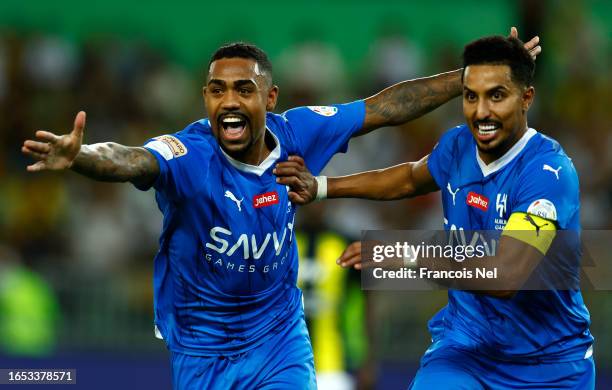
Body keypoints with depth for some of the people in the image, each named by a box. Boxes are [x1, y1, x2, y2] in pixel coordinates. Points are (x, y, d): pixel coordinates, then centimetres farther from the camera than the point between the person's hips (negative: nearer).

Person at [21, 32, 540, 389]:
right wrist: (79, 157, -68)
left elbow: (386, 107, 1)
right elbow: (126, 160, -45)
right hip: (201, 346, -2)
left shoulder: (295, 134, -11)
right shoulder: (189, 155, -24)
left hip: (279, 336, 2)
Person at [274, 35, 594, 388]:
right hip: (464, 343, 4)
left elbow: (505, 278, -32)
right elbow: (410, 179, 23)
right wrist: (319, 186, 22)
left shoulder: (549, 171, -22)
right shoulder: (458, 144, -2)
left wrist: (409, 258, -34)